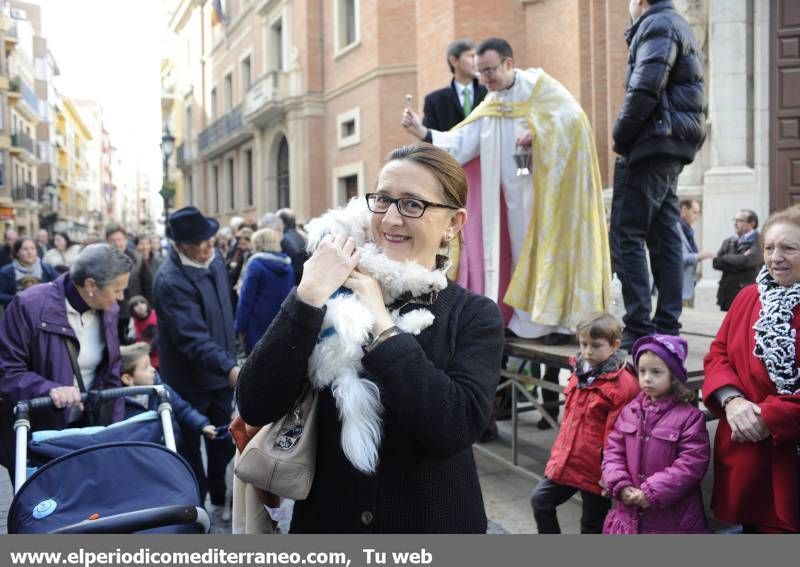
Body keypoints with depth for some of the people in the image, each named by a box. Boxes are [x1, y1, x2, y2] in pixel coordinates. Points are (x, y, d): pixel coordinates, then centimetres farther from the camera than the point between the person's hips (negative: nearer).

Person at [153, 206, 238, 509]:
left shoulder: (214, 259, 0)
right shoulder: (171, 280, -26)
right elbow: (193, 337, -33)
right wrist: (230, 369, -44)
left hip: (221, 372, 7)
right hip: (189, 380, -7)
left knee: (224, 439, 20)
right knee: (191, 446, 11)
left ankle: (222, 498, 38)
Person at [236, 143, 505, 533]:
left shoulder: (475, 315, -7)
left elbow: (456, 427, -24)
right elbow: (255, 407, -15)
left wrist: (380, 324, -21)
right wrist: (309, 296, -21)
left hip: (432, 524, -1)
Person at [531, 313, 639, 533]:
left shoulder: (623, 385, -20)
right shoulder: (579, 373, 5)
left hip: (594, 470, -7)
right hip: (565, 462, 7)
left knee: (592, 524, 10)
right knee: (540, 500, 10)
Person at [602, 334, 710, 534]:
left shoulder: (689, 416, -12)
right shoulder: (629, 411, 4)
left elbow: (691, 464, -18)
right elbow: (613, 450, 5)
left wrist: (652, 492, -20)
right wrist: (620, 486, -11)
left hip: (672, 518, -5)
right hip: (629, 513, 5)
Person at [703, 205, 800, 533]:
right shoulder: (747, 298, 8)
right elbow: (718, 353, 9)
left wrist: (769, 417, -18)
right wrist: (731, 400, -10)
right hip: (744, 453, 5)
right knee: (753, 527, 17)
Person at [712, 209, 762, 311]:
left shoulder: (758, 243, -5)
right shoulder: (728, 242, 16)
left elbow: (745, 260, -20)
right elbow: (716, 263, 4)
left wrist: (726, 258, -2)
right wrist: (737, 259, -8)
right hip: (726, 297, 6)